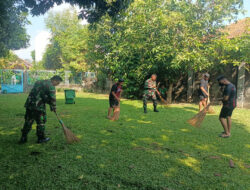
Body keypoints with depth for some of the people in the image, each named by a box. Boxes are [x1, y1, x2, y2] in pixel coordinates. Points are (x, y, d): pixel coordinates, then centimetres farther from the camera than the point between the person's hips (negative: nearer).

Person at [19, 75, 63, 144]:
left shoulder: (39, 82, 20)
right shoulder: (50, 86, -8)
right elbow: (52, 98, -10)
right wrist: (53, 107, 6)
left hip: (29, 105, 8)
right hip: (38, 107, -8)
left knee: (28, 122, 14)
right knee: (41, 122, 6)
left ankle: (23, 138, 21)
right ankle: (41, 138, 16)